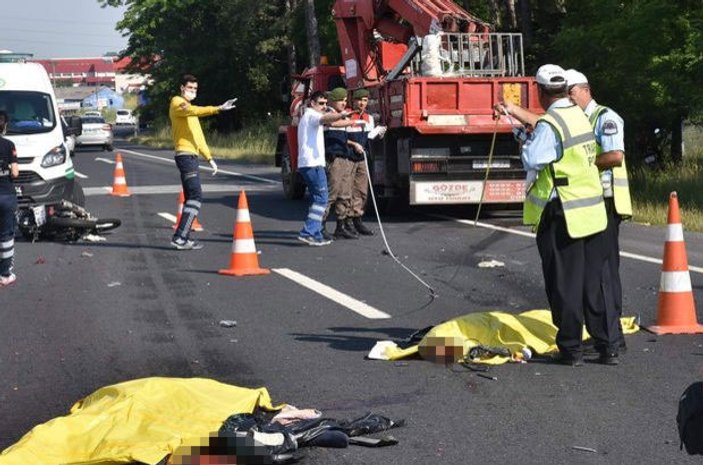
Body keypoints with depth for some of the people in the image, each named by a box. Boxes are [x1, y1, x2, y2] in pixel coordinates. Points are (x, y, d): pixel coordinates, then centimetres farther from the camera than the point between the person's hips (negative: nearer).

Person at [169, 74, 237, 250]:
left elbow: (198, 136, 27)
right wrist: (218, 109, -35)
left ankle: (182, 238, 11)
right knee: (195, 196, -16)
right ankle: (179, 238, -20)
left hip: (192, 156, 10)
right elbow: (195, 111, -26)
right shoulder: (177, 103, -4)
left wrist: (209, 158, 23)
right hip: (185, 155, -10)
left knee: (191, 198, 9)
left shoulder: (189, 107, 25)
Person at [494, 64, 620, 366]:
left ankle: (570, 349, 7)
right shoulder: (578, 115, 11)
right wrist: (515, 111, 41)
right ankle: (608, 347, 14)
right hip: (592, 213, 8)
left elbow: (532, 160, -22)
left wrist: (526, 141, -2)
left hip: (561, 216, -7)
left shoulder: (549, 126, -16)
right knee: (595, 282, 12)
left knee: (564, 285, 2)